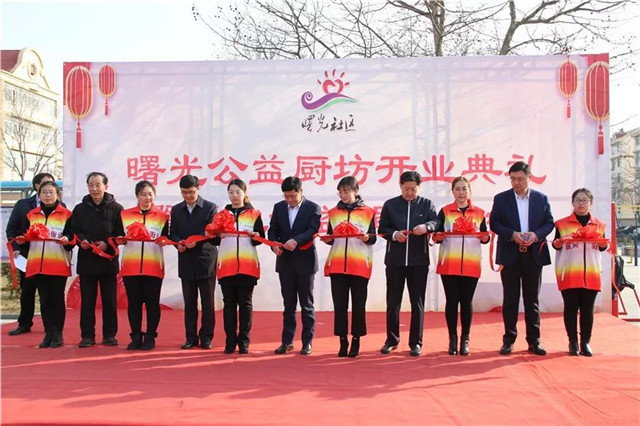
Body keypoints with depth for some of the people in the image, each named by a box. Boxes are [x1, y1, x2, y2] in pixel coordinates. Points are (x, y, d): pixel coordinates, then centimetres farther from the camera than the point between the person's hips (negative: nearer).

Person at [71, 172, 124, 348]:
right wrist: (81, 240, -12)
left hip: (108, 260, -2)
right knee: (87, 300, 5)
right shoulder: (80, 209, 8)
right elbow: (74, 231, 8)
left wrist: (107, 244, -17)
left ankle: (109, 335, 14)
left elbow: (121, 233, -3)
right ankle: (87, 336, 12)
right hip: (86, 260, 2)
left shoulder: (116, 208, 0)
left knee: (109, 300, 5)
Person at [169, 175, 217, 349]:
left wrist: (197, 241, -23)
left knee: (207, 301, 3)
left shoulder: (210, 208, 0)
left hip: (206, 261, -3)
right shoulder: (176, 210, 12)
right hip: (186, 261, 3)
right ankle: (191, 337, 14)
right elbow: (172, 233, 10)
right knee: (189, 302, 7)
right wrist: (178, 243, -12)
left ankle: (206, 337, 10)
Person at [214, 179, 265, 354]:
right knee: (229, 303, 4)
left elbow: (261, 238, 4)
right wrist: (219, 235, -12)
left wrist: (254, 236, -17)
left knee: (245, 303, 2)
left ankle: (244, 341, 9)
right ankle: (230, 341, 10)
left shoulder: (254, 214, 7)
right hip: (226, 265, 1)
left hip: (248, 266, -1)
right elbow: (214, 239, 10)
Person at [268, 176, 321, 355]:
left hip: (305, 262, -3)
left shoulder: (313, 208, -4)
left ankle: (307, 342, 11)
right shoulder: (279, 207, 8)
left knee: (307, 304, 4)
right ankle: (287, 341, 15)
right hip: (285, 262, 4)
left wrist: (296, 241, -31)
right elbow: (272, 230, 9)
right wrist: (274, 244, -12)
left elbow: (312, 230, -15)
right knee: (288, 304, 10)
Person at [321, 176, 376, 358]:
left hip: (360, 265, -2)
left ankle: (356, 341, 12)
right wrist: (327, 239, -8)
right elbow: (330, 237, 14)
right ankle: (343, 341, 9)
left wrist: (367, 238, -19)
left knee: (358, 304, 3)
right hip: (337, 264, 2)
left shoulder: (368, 212, 5)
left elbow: (373, 237, 2)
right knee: (339, 304, 2)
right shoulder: (333, 212, 13)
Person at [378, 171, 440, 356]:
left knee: (417, 302, 5)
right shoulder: (390, 204, 6)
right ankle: (392, 340, 17)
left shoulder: (427, 204, 6)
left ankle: (416, 342, 13)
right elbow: (382, 229, 6)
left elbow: (436, 221, -6)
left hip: (419, 260, 0)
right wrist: (394, 235, -14)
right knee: (393, 301, 6)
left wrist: (426, 226, -27)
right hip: (395, 259, 0)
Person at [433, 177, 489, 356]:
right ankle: (452, 339, 9)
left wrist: (485, 238, -12)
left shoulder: (479, 212, 9)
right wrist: (438, 237, -18)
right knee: (452, 300, 1)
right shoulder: (444, 211, 6)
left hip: (471, 264, 1)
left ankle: (465, 340, 10)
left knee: (467, 301, 3)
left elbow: (485, 237, 10)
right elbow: (437, 236, 3)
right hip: (449, 264, -1)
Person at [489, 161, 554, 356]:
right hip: (510, 255, -1)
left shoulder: (541, 198, 7)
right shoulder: (501, 199, 3)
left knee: (532, 299, 7)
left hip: (534, 255, 1)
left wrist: (537, 235, -13)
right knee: (510, 299, 3)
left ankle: (534, 340, 13)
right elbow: (494, 223, -1)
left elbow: (549, 222, 6)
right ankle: (509, 340, 10)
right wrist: (512, 235, -16)